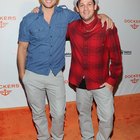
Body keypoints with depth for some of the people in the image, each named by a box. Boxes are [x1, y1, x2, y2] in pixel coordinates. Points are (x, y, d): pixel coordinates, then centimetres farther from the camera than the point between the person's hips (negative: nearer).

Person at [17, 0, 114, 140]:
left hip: (56, 74, 1)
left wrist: (102, 16, -6)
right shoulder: (28, 20, -6)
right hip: (33, 75, -1)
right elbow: (22, 48, 0)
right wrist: (22, 74, 1)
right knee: (38, 113, 15)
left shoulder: (66, 15, -2)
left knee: (59, 113, 8)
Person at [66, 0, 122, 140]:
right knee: (83, 114, 20)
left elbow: (116, 57, -10)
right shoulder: (72, 27, -5)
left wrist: (112, 80, -8)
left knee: (107, 117, 1)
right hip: (80, 82, 3)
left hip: (102, 82, -3)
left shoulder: (107, 28, -15)